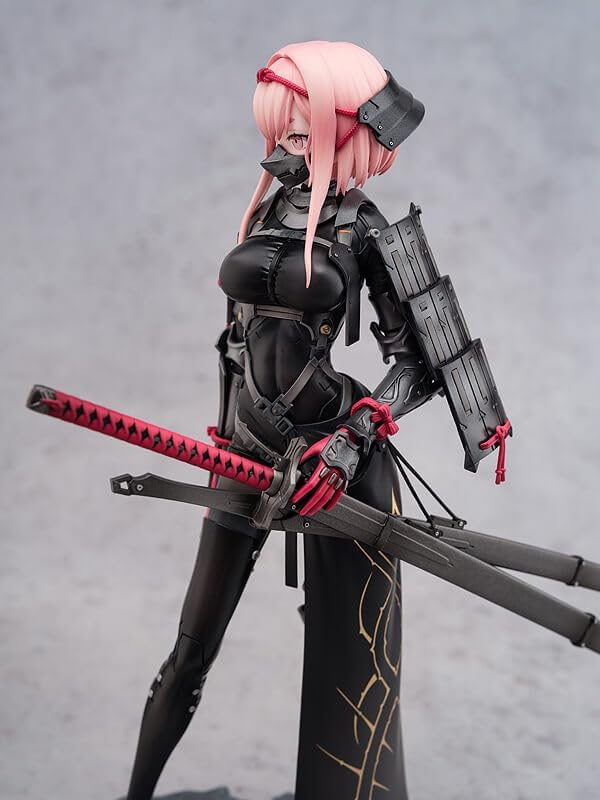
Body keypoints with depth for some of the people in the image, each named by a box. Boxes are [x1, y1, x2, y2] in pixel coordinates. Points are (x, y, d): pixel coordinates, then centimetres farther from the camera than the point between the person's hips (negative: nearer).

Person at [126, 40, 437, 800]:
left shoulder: (362, 229, -5)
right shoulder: (266, 212, 9)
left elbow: (419, 363, -7)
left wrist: (352, 439, -20)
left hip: (329, 458, -4)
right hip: (248, 448, 5)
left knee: (350, 668, 2)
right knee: (191, 652, 11)